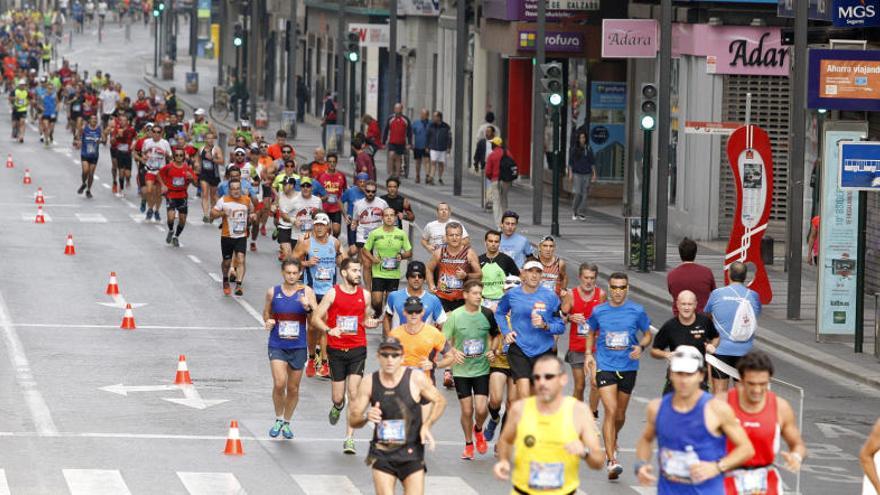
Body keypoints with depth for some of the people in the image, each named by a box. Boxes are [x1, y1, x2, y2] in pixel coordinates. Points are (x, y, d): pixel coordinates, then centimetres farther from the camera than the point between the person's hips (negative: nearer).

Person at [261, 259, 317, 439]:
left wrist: (308, 307, -26)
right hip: (277, 345, -1)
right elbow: (266, 312, 17)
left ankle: (286, 423, 28)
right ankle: (278, 419, 6)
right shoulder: (273, 292, 1)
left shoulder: (306, 292, -3)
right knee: (279, 384, -16)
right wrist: (268, 322, -5)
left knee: (293, 388, 8)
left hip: (298, 347, 1)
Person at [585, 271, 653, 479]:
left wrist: (640, 347, -12)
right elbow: (591, 333, 18)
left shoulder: (637, 311, -2)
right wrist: (589, 354, 4)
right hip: (605, 366, -1)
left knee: (620, 415, 14)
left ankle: (613, 440, 47)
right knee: (610, 410, -16)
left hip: (628, 367, 1)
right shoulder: (599, 311, 1)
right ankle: (612, 461, -18)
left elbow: (647, 335, 9)